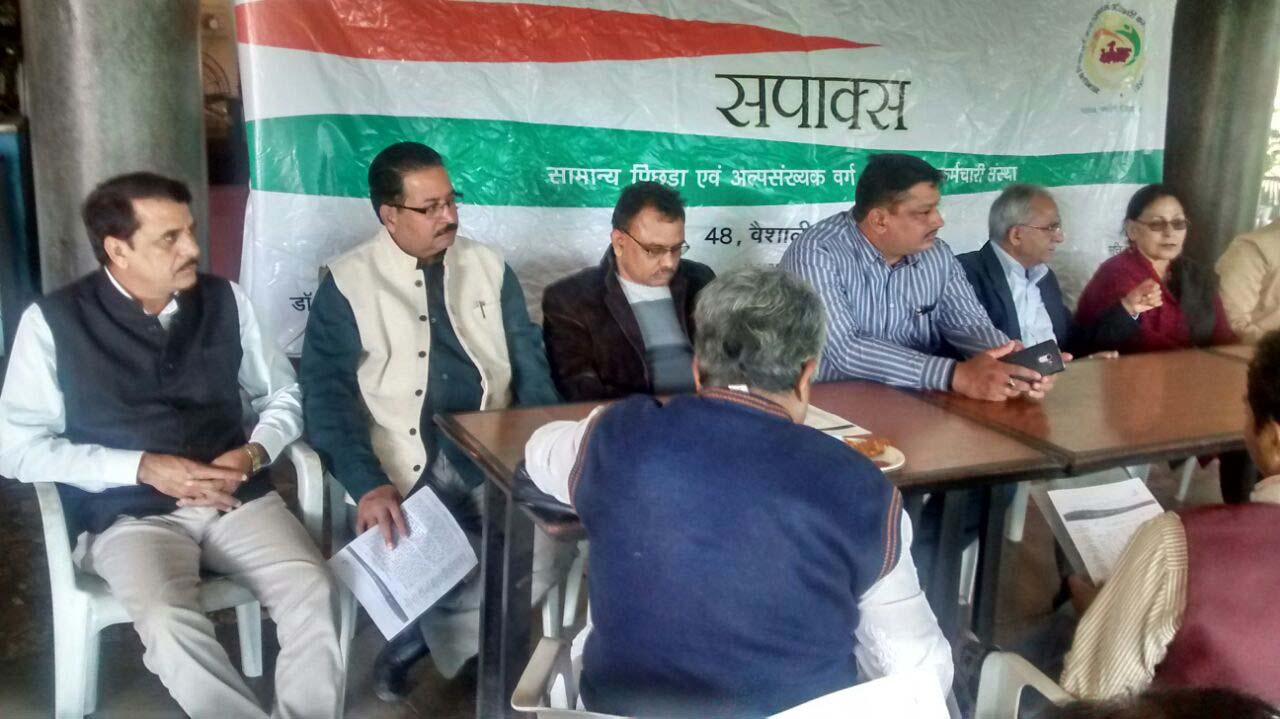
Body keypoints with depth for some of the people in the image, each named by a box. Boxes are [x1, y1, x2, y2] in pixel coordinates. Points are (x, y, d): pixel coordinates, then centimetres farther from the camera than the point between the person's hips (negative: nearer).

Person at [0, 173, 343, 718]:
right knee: (170, 625, -32)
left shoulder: (224, 300, 7)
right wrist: (143, 468, -14)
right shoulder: (53, 321, -2)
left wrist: (253, 454, -7)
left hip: (238, 500, 3)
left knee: (315, 594, -25)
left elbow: (284, 395, 15)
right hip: (127, 514, -2)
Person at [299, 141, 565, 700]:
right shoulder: (347, 283, 2)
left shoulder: (489, 267, 12)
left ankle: (417, 641, 1)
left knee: (545, 543, -21)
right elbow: (328, 396, -5)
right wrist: (368, 484, -19)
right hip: (406, 465, -3)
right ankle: (440, 637, 5)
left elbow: (529, 363, 10)